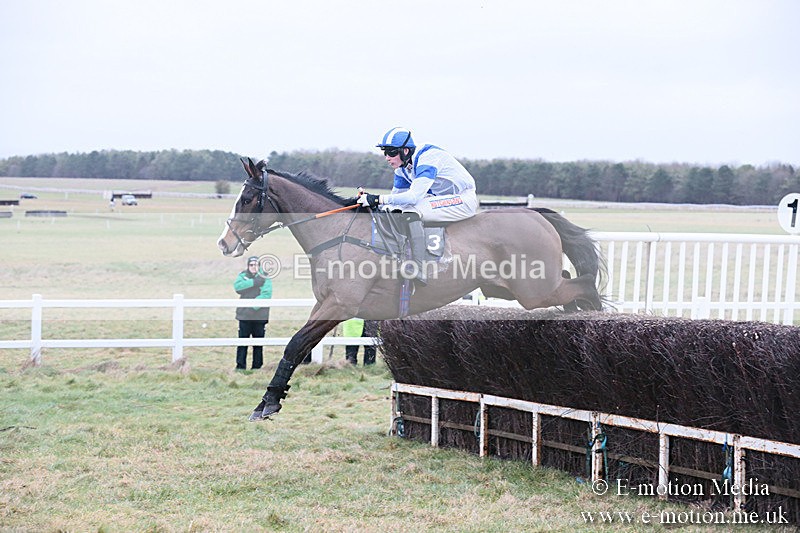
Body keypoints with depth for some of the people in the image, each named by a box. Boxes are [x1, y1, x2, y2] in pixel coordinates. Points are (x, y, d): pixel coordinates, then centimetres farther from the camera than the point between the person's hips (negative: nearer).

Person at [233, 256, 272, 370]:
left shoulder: (265, 278, 2)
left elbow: (266, 294, -12)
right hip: (244, 315, 1)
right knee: (242, 343, -2)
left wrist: (254, 304, -23)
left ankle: (257, 367, 11)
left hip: (260, 316, -1)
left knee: (258, 344, 4)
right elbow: (237, 286, -11)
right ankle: (240, 367, 1)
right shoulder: (243, 275, 9)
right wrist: (254, 282, -19)